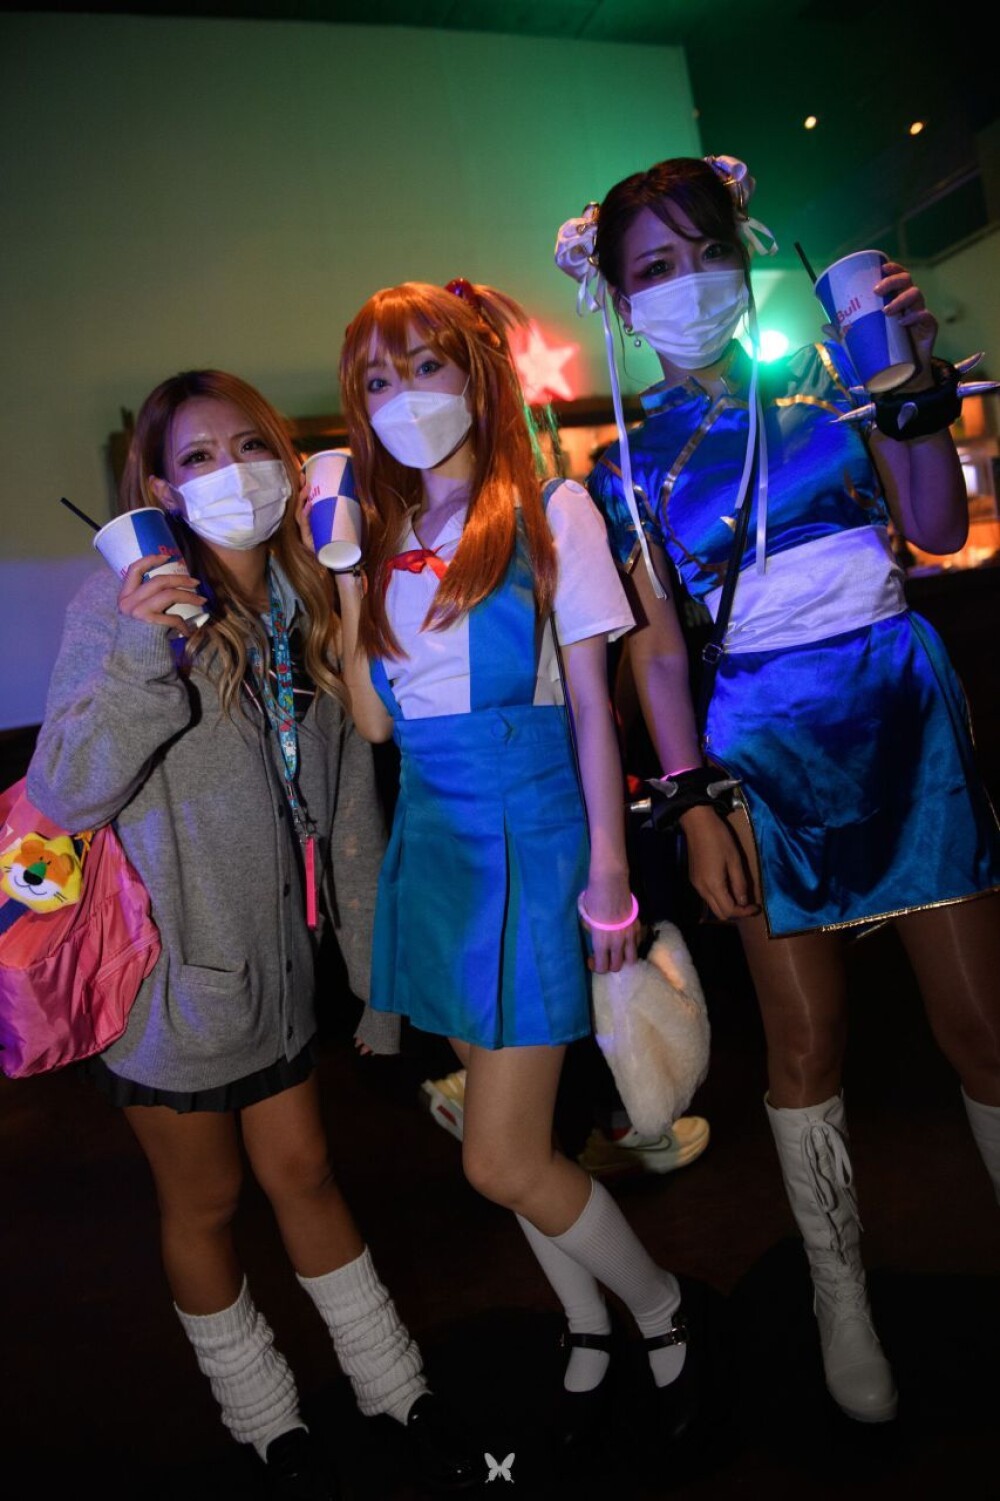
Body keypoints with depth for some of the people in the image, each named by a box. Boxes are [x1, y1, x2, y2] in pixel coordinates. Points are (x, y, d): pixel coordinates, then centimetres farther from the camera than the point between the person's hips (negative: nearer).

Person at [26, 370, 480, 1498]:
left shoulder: (310, 613, 2)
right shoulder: (119, 606, -14)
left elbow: (351, 813, 6)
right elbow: (65, 795, -21)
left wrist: (378, 978, 9)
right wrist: (142, 654, -35)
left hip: (275, 961, 4)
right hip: (167, 976, -4)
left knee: (303, 1172, 19)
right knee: (204, 1201, 16)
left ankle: (394, 1386, 40)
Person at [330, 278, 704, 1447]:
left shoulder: (549, 510, -4)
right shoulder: (379, 532, 9)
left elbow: (590, 704, -5)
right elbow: (373, 720, 3)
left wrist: (608, 866, -8)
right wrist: (344, 580, -3)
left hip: (534, 832, -5)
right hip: (432, 836, 5)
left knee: (502, 1161, -4)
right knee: (505, 1125, 15)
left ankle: (658, 1308, 25)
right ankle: (588, 1327, 40)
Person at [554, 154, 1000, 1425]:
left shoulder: (826, 373, 7)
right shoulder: (631, 463, 4)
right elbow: (655, 646, 0)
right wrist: (693, 800, -7)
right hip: (762, 741, -1)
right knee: (807, 1038, 7)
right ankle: (841, 1296, 28)